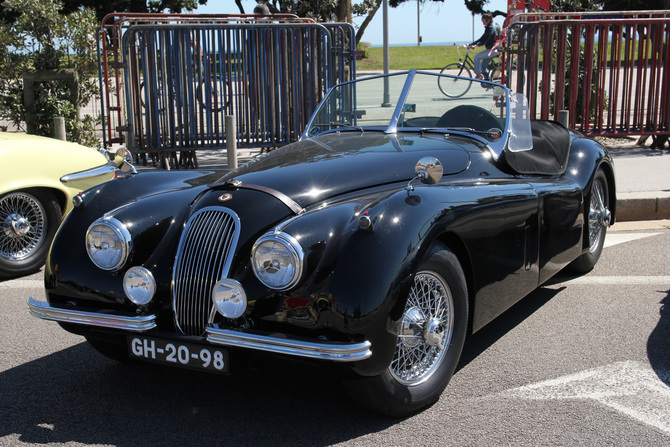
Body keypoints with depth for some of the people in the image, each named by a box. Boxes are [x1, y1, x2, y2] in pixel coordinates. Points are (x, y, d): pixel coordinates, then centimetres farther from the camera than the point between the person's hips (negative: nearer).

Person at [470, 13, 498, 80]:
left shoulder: (491, 28, -12)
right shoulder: (487, 28, 18)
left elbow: (485, 39, -23)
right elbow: (481, 39, 19)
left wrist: (476, 45, -32)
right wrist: (471, 44, 11)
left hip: (493, 50, -10)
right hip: (491, 50, 10)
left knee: (477, 56, -17)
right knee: (482, 66, 10)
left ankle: (478, 74, -16)